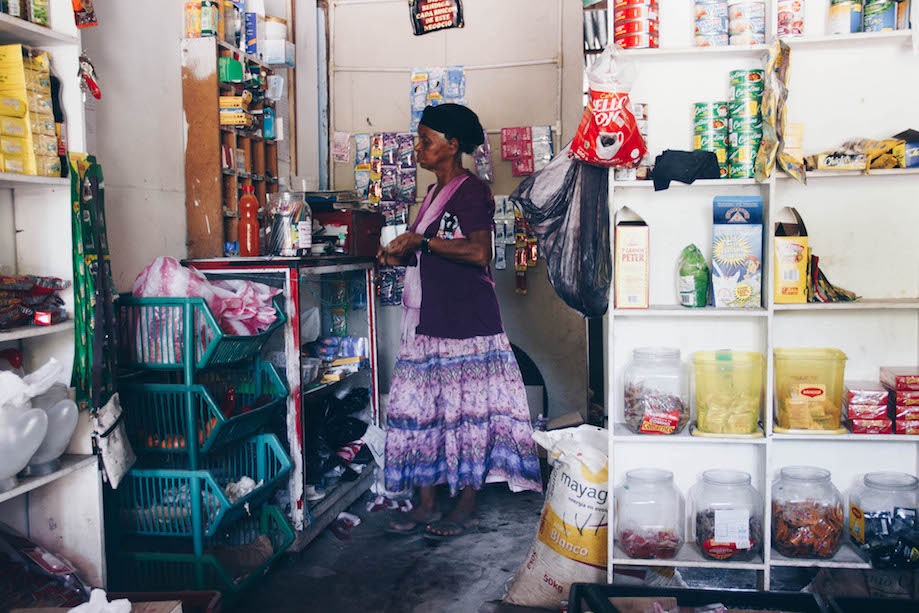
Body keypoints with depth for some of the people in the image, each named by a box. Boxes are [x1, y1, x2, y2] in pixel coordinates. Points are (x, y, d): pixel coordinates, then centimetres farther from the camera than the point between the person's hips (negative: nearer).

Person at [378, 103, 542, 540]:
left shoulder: (472, 191, -7)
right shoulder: (435, 193, 20)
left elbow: (479, 252, -20)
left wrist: (422, 241, -16)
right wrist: (401, 256, 9)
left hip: (467, 317, -9)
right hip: (427, 317, 9)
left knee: (467, 406, -2)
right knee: (422, 406, 6)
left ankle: (466, 504, 9)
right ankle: (426, 504, 14)